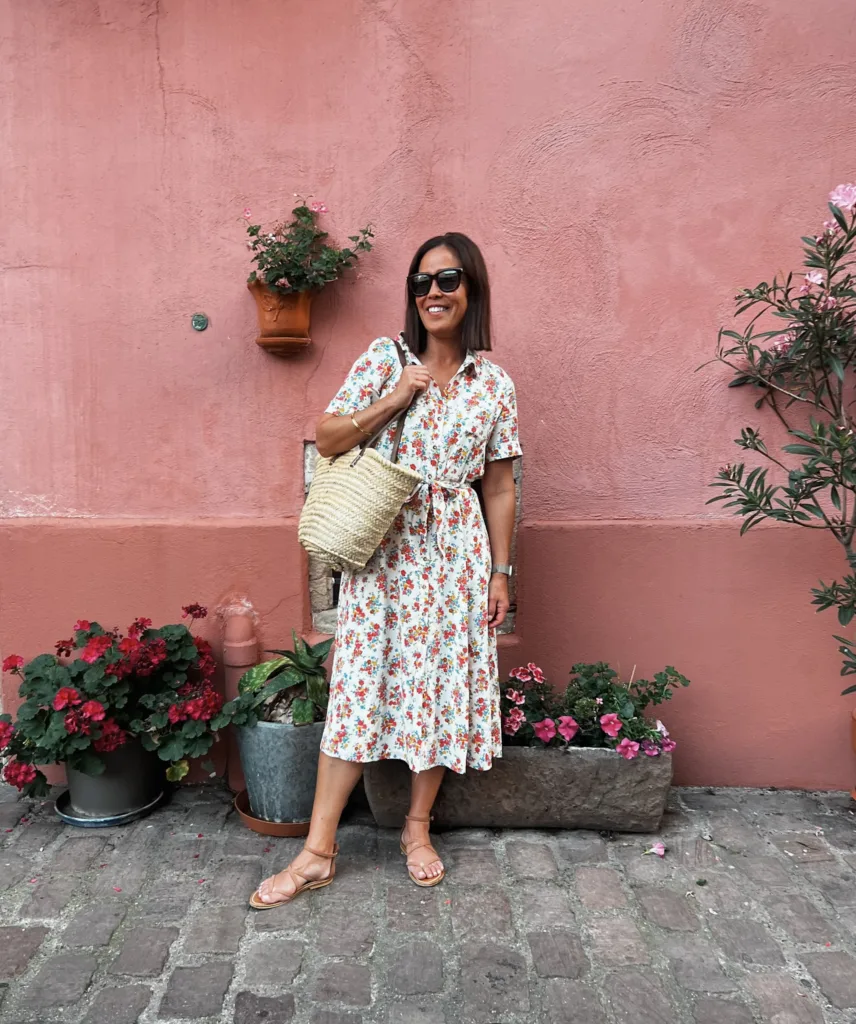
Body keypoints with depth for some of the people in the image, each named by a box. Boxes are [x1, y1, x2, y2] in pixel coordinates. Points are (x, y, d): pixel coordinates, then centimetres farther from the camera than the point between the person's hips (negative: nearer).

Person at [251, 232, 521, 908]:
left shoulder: (494, 384, 5)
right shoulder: (384, 358, 2)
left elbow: (499, 486, 6)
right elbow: (328, 439, 1)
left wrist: (501, 572, 3)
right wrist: (393, 401, -13)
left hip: (453, 551, 2)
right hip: (381, 547, -1)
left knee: (444, 682, 7)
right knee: (360, 682, 0)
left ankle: (418, 826, 29)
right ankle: (318, 851, 11)